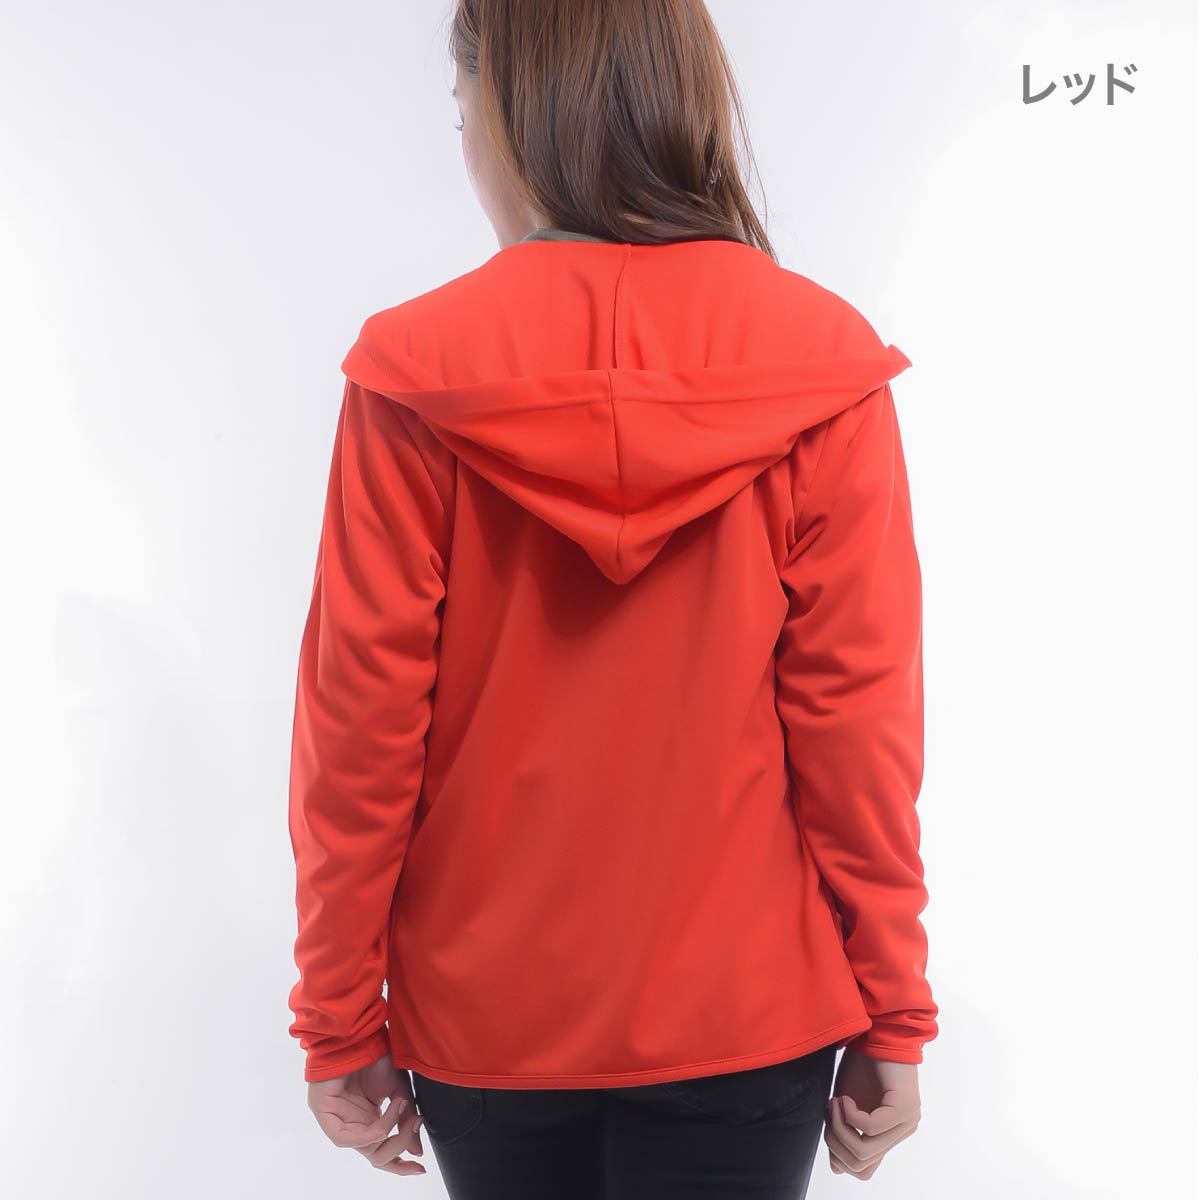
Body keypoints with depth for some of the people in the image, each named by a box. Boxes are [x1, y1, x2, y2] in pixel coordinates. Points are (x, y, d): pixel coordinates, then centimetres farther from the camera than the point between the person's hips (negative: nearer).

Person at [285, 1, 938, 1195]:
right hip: (745, 1009, 0)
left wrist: (339, 1025, 3)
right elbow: (859, 716, -11)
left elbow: (361, 727, -10)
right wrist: (893, 1022, 0)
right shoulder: (821, 364, -12)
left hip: (485, 1008, 1)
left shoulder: (413, 375, -13)